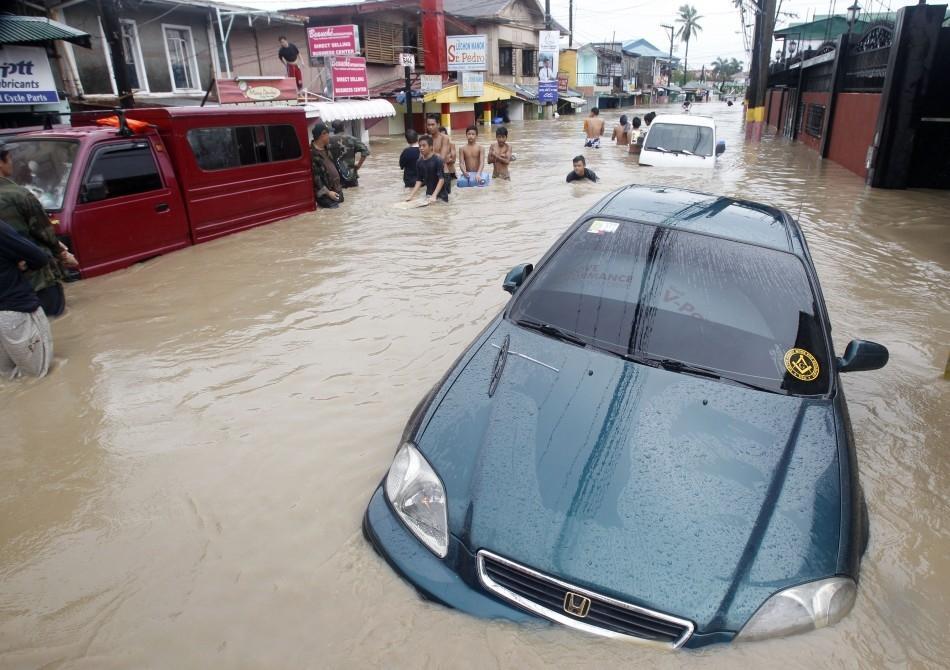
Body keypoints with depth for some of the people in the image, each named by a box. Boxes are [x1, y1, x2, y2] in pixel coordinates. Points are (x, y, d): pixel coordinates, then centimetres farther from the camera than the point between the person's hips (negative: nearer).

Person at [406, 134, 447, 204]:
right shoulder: (420, 162, 2)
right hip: (428, 194, 5)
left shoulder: (437, 159, -15)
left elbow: (441, 179, -19)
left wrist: (434, 196, -27)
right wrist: (411, 195, -4)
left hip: (440, 195, -5)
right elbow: (419, 180, 6)